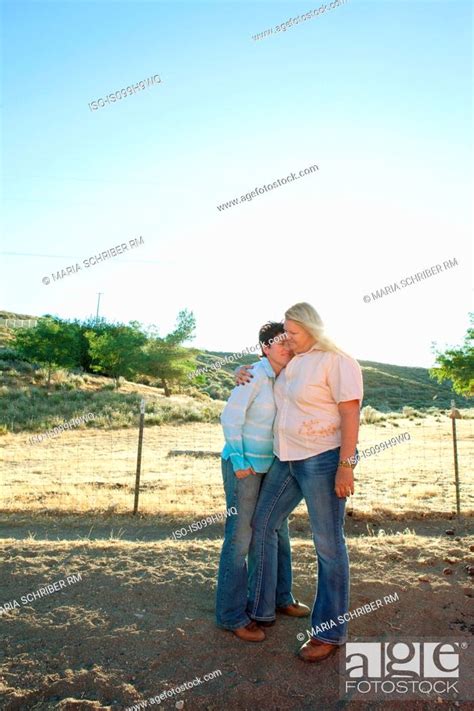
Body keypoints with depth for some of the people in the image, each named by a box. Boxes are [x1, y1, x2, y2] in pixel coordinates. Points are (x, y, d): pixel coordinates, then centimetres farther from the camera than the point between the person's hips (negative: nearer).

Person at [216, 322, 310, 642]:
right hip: (244, 464, -8)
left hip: (270, 465, 8)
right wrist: (239, 462, -18)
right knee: (240, 537, -2)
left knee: (278, 531, 16)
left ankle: (281, 596, 35)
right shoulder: (254, 375, -17)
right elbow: (231, 417, -18)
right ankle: (231, 614, 12)